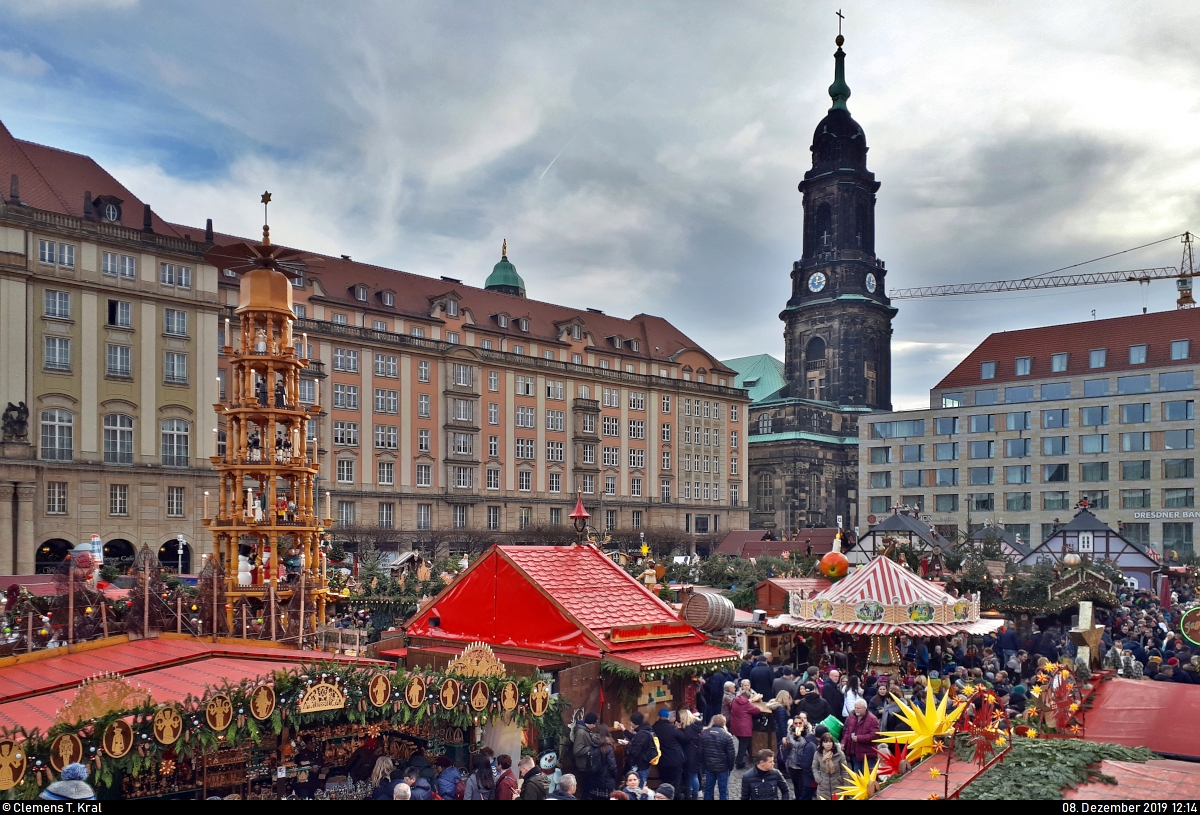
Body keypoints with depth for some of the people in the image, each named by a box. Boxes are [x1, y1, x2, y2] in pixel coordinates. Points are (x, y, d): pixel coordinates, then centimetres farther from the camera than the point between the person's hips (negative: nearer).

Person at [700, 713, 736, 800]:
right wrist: (731, 766, 3)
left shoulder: (704, 734, -2)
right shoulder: (727, 736, -15)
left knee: (708, 789, 15)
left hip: (708, 767, 4)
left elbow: (700, 751, 3)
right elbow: (731, 754, -12)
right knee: (724, 790, 7)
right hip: (723, 768, -4)